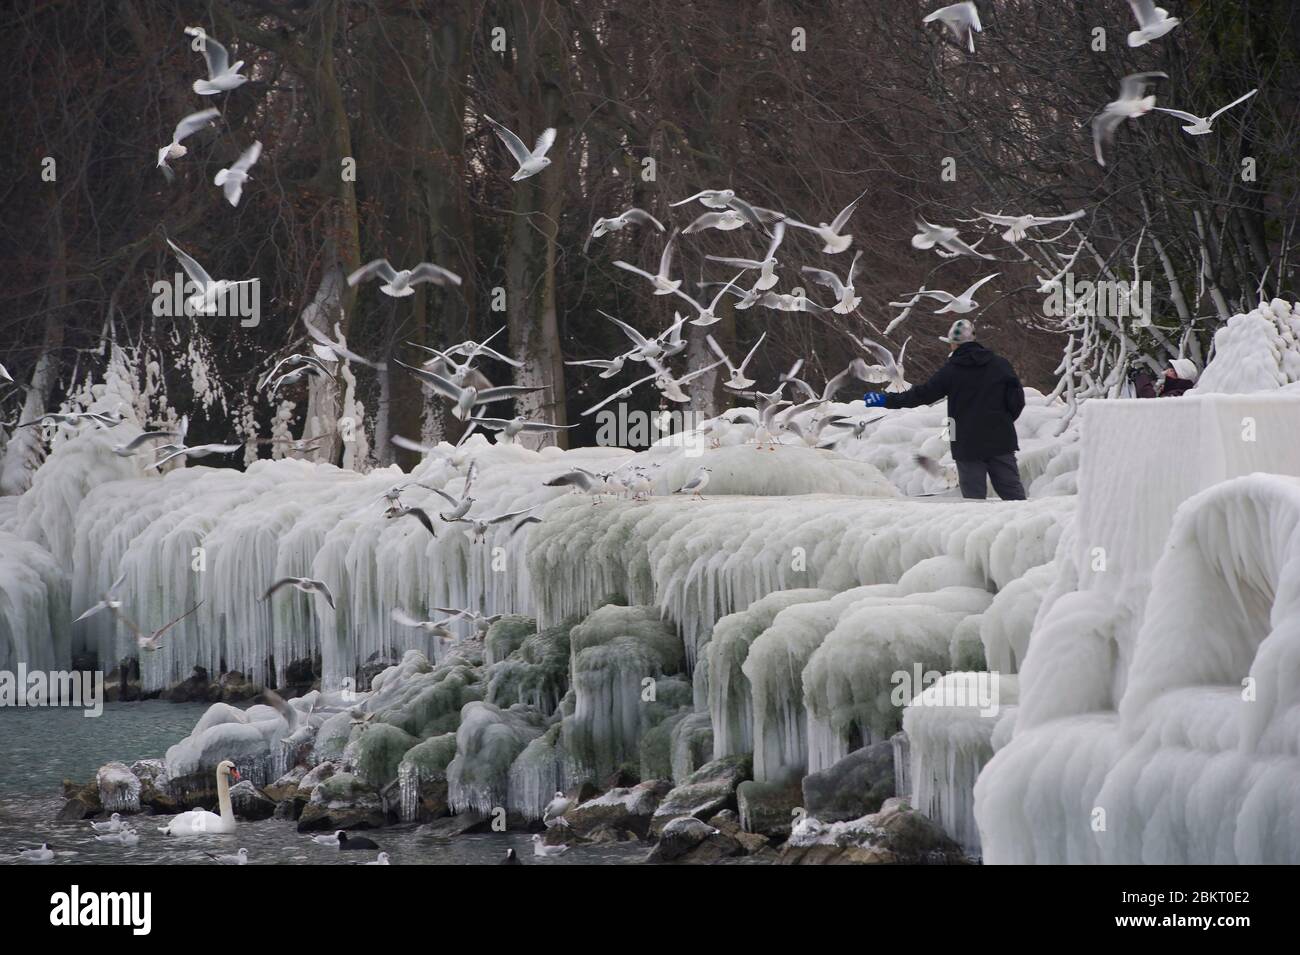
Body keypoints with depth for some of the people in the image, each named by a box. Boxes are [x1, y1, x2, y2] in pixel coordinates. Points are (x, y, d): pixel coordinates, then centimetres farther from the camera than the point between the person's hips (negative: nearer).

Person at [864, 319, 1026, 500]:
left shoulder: (951, 370, -3)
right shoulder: (1000, 364, 3)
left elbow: (923, 394, -1)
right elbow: (1017, 400, 4)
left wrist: (888, 401, 8)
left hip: (967, 445, -2)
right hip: (1000, 442, 2)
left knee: (974, 495, 3)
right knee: (1012, 492, 4)